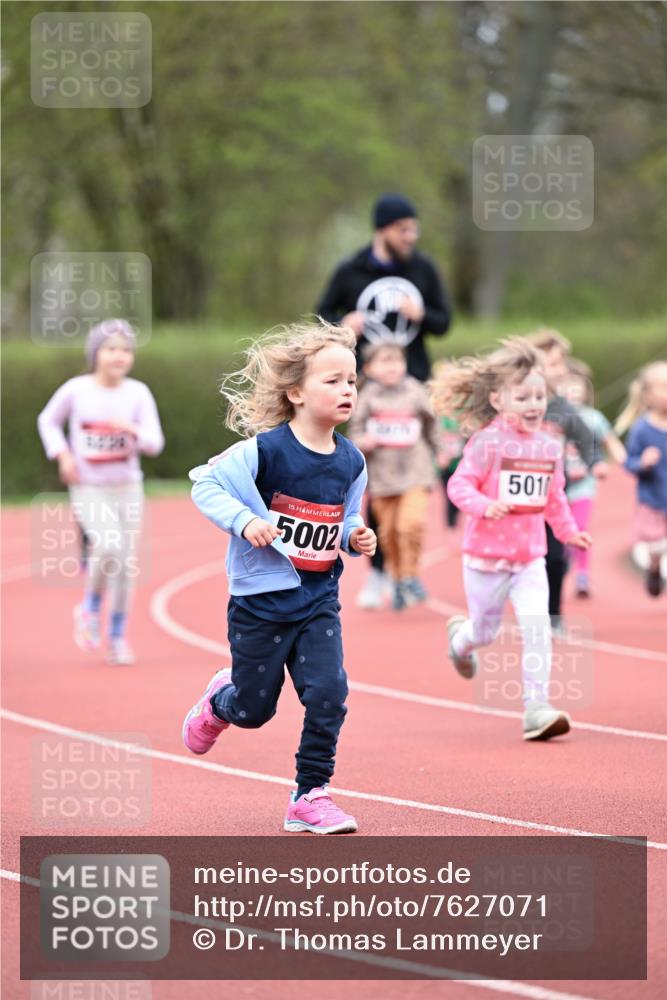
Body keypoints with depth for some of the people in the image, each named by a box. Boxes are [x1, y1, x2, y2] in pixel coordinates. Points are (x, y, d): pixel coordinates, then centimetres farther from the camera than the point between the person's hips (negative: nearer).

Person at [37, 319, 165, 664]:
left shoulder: (138, 393, -5)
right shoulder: (76, 389, -7)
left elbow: (155, 444, -8)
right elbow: (48, 420, 10)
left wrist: (132, 431, -28)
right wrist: (62, 455, -4)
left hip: (127, 488, 2)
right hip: (88, 489, -2)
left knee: (126, 561, 4)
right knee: (109, 545, -25)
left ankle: (117, 636, 22)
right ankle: (91, 607, 2)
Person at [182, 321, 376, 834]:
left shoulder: (350, 461, 0)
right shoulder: (266, 449, -17)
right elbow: (205, 485, -12)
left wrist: (356, 536, -5)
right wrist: (244, 521, -25)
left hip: (319, 600, 4)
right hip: (261, 598, -4)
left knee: (329, 693, -11)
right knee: (255, 709, 9)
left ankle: (311, 795, 2)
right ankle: (220, 701, 46)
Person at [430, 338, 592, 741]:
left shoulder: (549, 447, 3)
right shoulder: (488, 442, -14)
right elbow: (459, 484, -19)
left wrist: (569, 531, 6)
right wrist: (485, 506, -35)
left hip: (530, 557, 3)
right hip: (487, 556, -3)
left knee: (537, 625, -15)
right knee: (486, 631, 14)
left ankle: (536, 707, -13)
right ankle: (461, 637, 52)